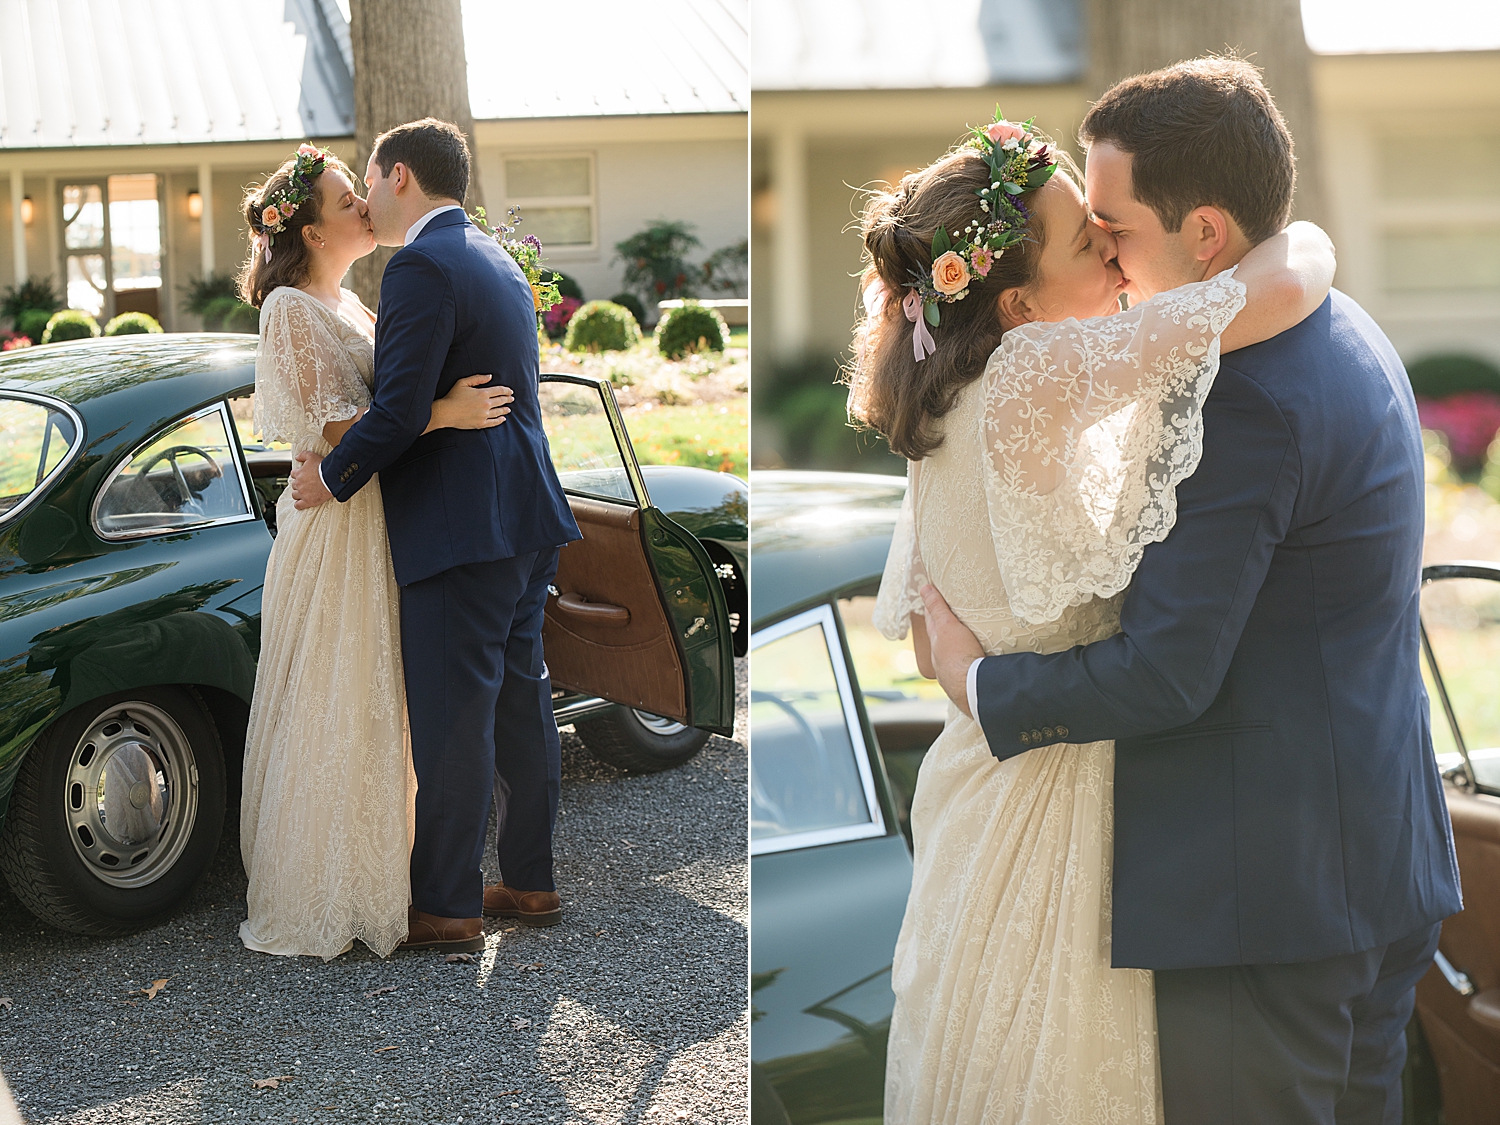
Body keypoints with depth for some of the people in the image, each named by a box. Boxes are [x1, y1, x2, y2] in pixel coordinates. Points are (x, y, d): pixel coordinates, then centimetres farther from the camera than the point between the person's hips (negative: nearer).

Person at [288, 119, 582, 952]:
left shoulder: (423, 266, -15)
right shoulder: (499, 260, 16)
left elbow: (400, 410, -21)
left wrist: (331, 474, -6)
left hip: (461, 526, -10)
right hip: (526, 514, 10)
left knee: (452, 719, -3)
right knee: (520, 702, 15)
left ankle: (449, 908, 4)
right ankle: (532, 882, 24)